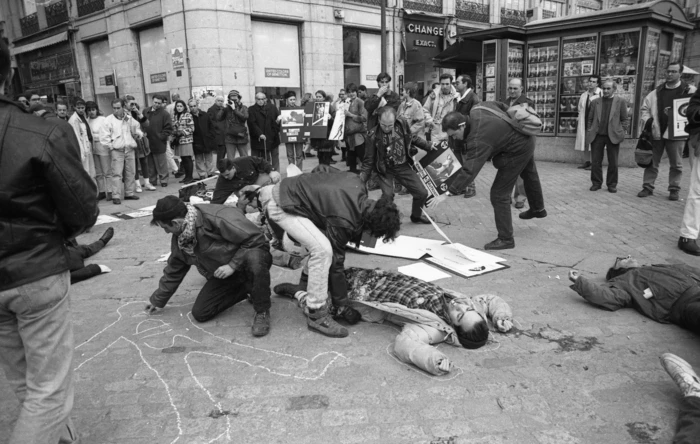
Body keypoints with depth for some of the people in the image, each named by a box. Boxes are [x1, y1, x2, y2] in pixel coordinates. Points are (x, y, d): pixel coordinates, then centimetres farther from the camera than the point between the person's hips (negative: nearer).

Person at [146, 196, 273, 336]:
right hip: (224, 275, 7)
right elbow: (174, 270, 14)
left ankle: (262, 312, -20)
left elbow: (256, 239, -27)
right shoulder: (179, 238, -3)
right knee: (200, 313, -7)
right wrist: (158, 300, 20)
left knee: (253, 258, -43)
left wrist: (233, 265, -26)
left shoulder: (220, 218, -30)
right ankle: (245, 289, 12)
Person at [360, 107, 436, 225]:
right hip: (384, 169, -3)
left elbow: (412, 138, 9)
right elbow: (369, 159, -9)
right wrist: (364, 175, -17)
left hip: (403, 166, 4)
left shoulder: (402, 124, -11)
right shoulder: (373, 135, -19)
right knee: (387, 195, -25)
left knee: (422, 193, 3)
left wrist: (429, 146, 11)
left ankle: (416, 216, 32)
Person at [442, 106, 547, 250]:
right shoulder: (476, 109, -11)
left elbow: (468, 173, -41)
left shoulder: (478, 140, -37)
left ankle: (505, 239, 5)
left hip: (517, 150, -11)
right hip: (527, 137, 11)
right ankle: (538, 208, 62)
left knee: (499, 194, -6)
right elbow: (502, 106, 8)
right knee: (529, 174, 33)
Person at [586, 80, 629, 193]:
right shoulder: (595, 102, 11)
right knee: (596, 161, 2)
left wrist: (623, 131, -4)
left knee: (613, 162, 2)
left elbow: (625, 119, 5)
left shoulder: (620, 101, 5)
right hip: (597, 136, 2)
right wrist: (589, 132, 5)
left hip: (613, 136, -1)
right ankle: (596, 183, 13)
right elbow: (590, 119, 13)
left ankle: (612, 184, 12)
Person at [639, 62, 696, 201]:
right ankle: (648, 187, 13)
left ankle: (674, 189, 15)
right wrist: (647, 120, -4)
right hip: (656, 132, 3)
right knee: (651, 162, 6)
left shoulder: (689, 90, 0)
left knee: (676, 164, 5)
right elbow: (645, 108, 14)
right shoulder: (657, 92, 9)